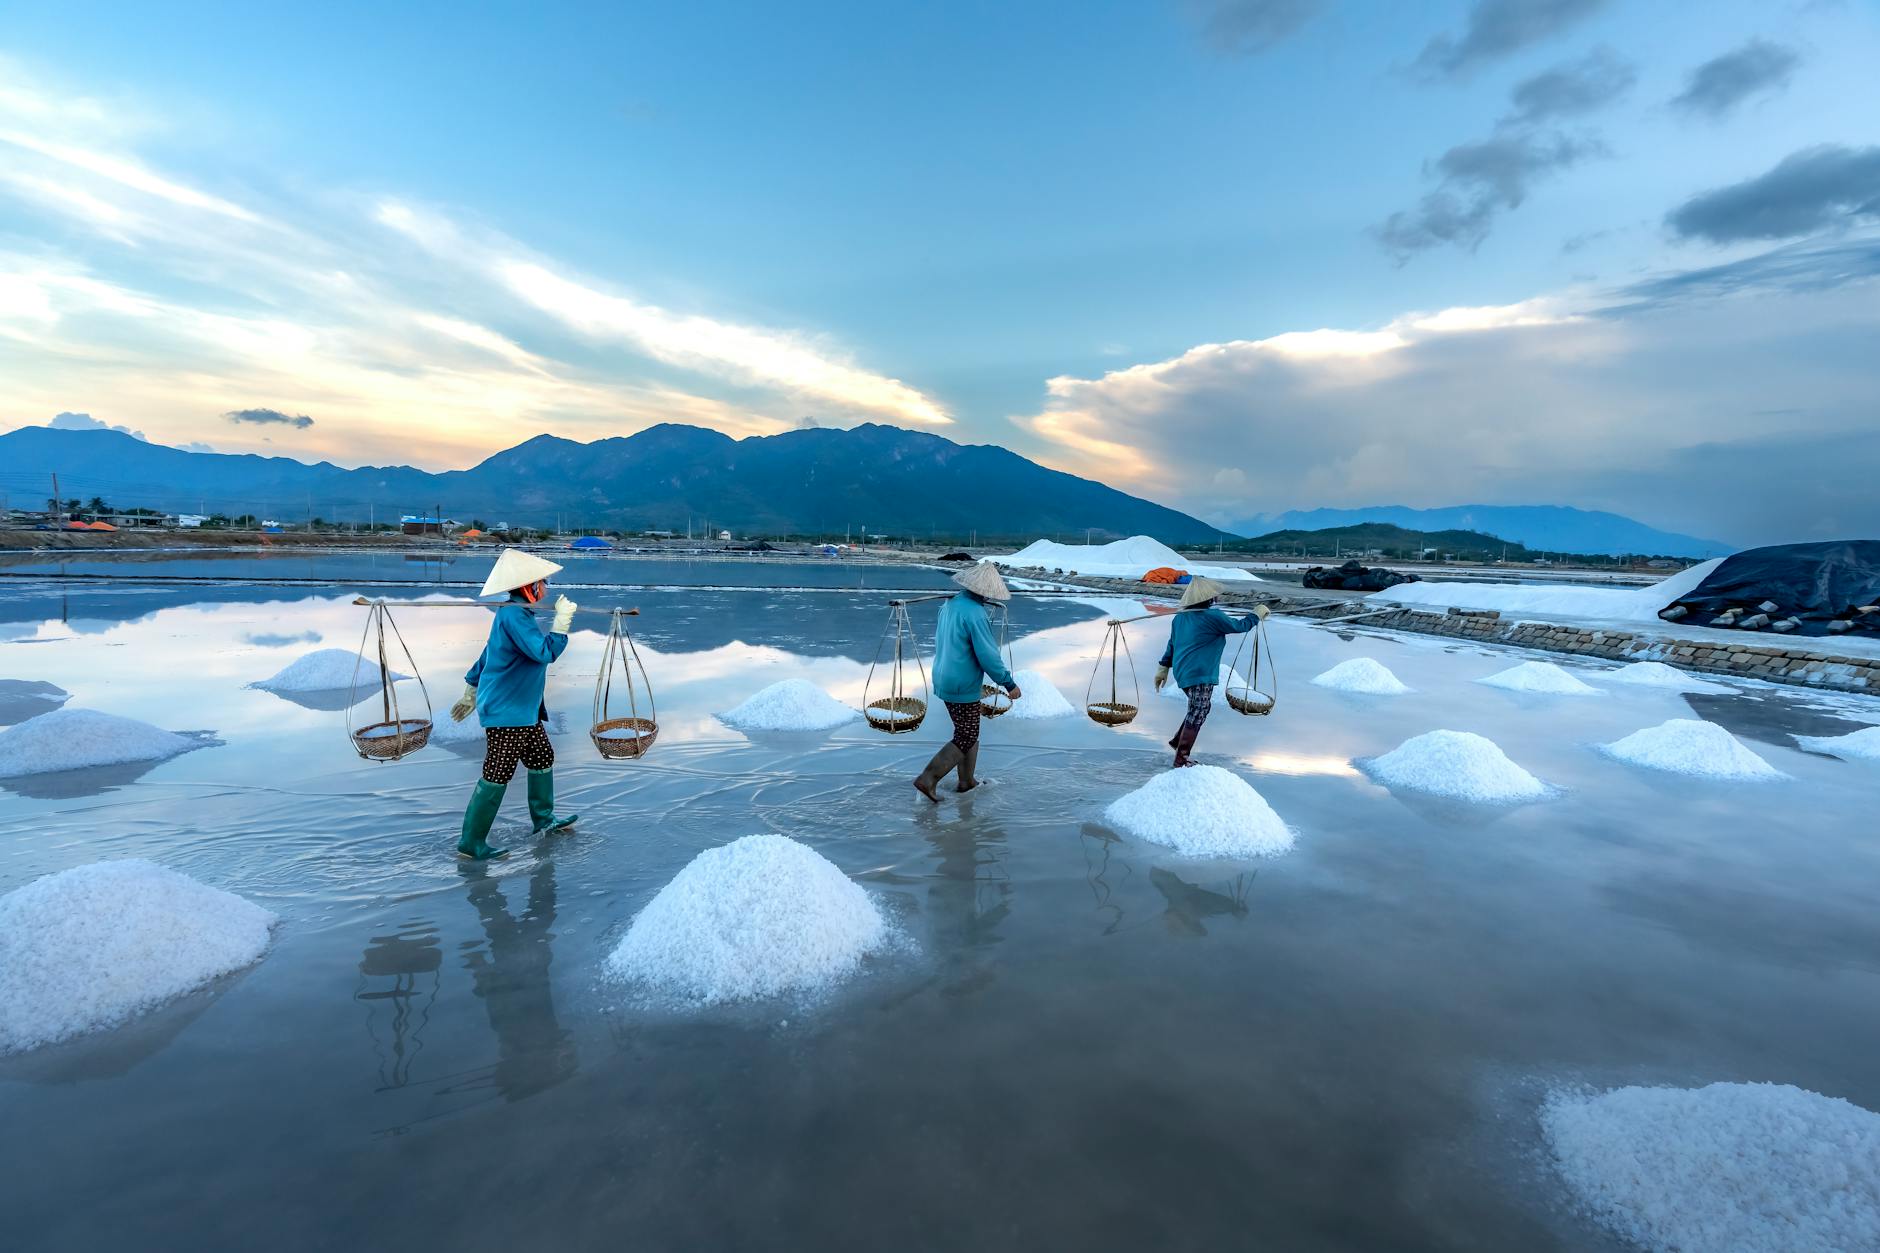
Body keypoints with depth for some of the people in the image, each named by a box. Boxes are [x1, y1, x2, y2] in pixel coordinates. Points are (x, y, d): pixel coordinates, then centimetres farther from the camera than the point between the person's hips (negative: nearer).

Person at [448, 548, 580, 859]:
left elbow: (488, 654, 20)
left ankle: (543, 819, 34)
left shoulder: (515, 614, 12)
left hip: (524, 710, 11)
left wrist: (471, 692, 27)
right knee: (497, 775, -4)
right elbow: (545, 651, -28)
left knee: (542, 757, 19)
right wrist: (562, 620, -22)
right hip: (505, 712, -11)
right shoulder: (513, 615, -20)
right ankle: (471, 843, 5)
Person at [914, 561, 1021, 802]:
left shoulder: (950, 604, 4)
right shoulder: (975, 614, -23)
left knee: (968, 733, 21)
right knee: (965, 739, 3)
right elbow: (989, 656, -23)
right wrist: (1009, 684, -12)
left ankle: (967, 780, 29)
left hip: (944, 680, 9)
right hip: (964, 687, -9)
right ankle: (928, 780, 0)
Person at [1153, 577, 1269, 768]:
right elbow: (1240, 626, -4)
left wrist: (1163, 668, 21)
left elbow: (1171, 644, 16)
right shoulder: (1212, 616, -13)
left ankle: (1178, 741, 26)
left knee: (1199, 708, 24)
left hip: (1183, 672, 9)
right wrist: (1257, 613, 13)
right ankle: (1181, 758, 2)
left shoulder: (1179, 618, 10)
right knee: (1197, 714, -1)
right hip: (1200, 674, -9)